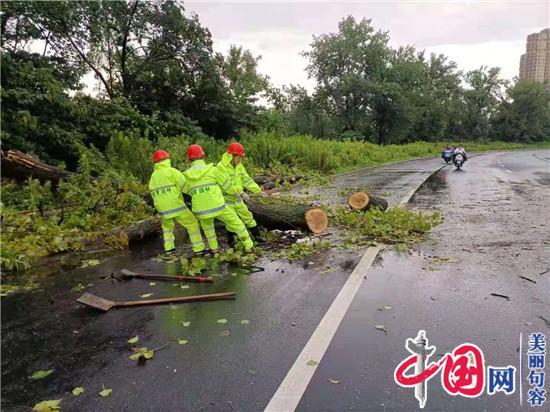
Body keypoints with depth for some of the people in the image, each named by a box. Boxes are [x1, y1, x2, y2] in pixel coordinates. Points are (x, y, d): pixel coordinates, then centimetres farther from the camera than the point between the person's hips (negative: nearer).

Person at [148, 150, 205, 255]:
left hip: (163, 209, 6)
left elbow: (153, 194, 14)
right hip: (176, 207, -5)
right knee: (192, 224, 6)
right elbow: (186, 187, -14)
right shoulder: (172, 171, -7)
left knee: (167, 225, 31)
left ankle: (169, 248, 25)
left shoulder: (153, 177, 12)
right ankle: (199, 249, 2)